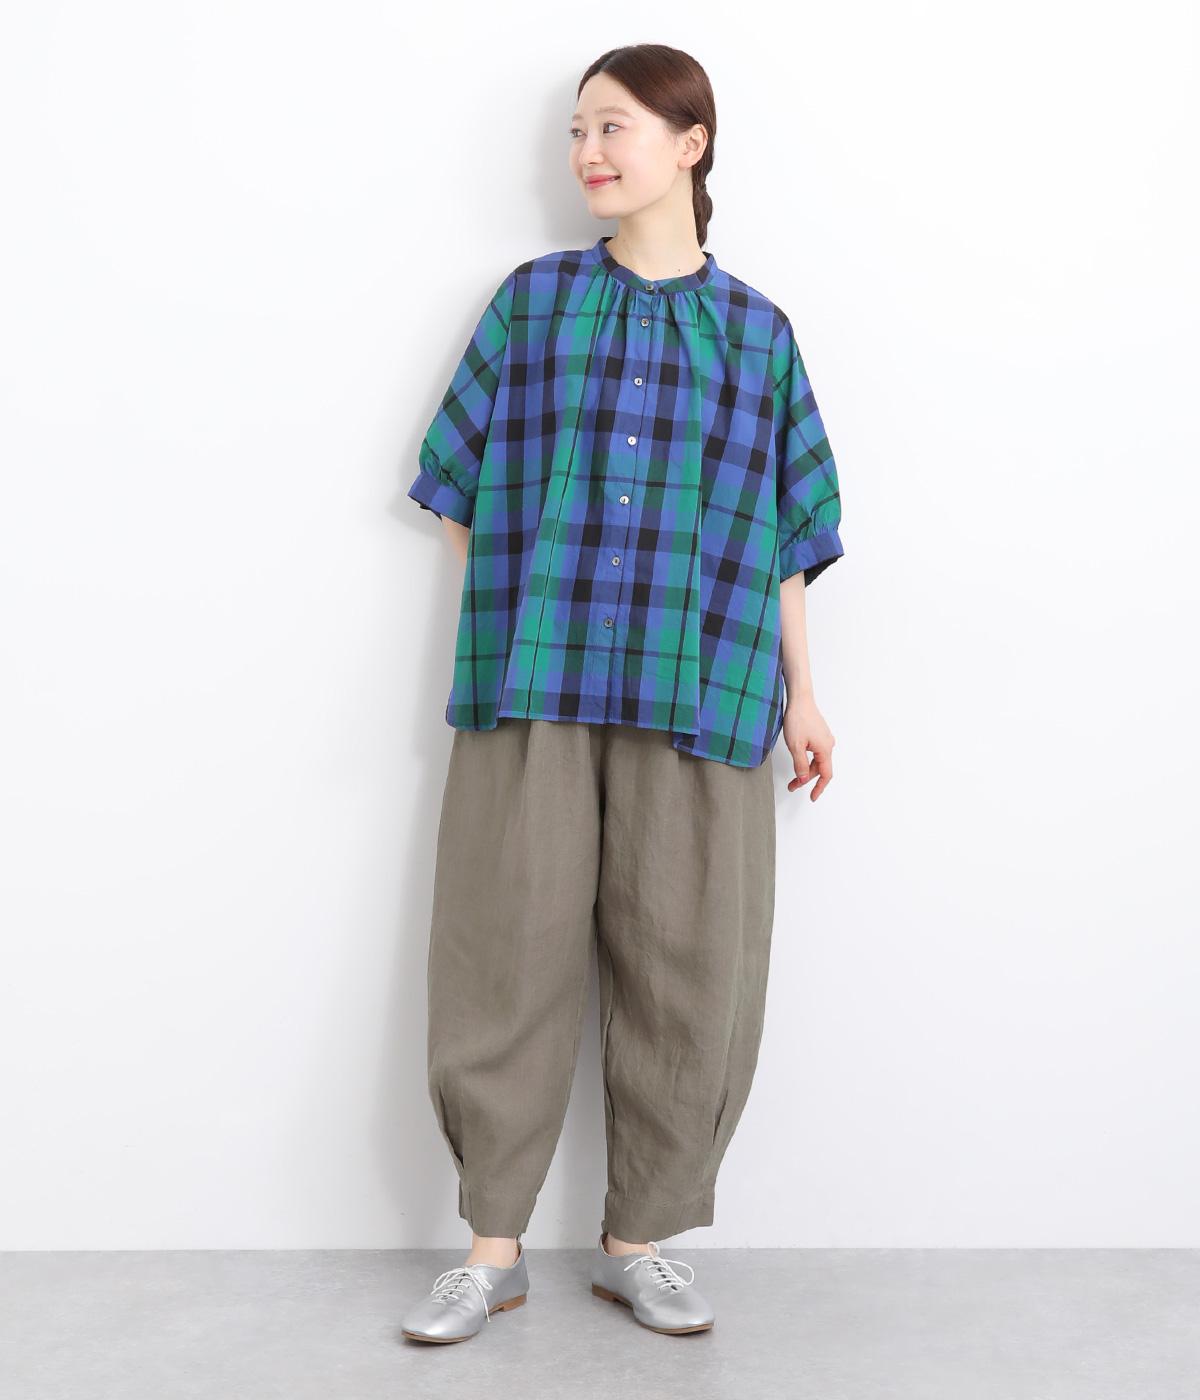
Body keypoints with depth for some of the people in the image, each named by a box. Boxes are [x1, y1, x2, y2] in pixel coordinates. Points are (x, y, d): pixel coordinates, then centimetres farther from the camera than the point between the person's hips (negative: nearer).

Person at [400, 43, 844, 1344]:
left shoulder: (757, 330, 11)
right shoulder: (531, 301, 10)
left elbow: (781, 533, 13)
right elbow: (463, 490, 12)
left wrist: (799, 692, 11)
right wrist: (513, 621, 3)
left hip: (699, 694, 1)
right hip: (530, 687, 0)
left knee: (684, 968, 3)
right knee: (507, 952, 1)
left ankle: (637, 1239, 19)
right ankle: (493, 1248, 15)